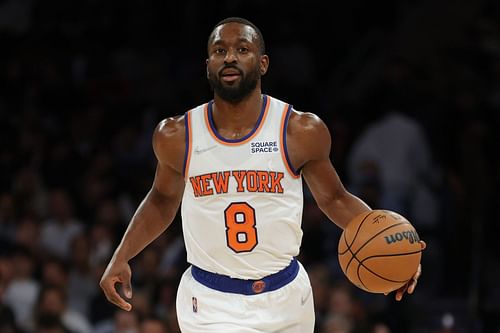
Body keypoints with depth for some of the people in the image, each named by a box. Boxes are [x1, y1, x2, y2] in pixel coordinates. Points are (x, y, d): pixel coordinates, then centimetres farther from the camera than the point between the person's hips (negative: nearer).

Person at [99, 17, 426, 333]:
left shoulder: (302, 132, -7)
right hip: (211, 303, -2)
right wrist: (121, 257, 6)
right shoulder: (176, 136, -4)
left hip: (286, 297, 2)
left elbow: (334, 199, 7)